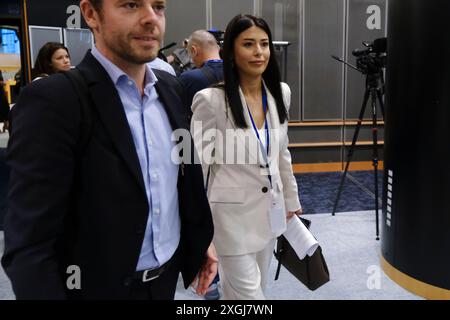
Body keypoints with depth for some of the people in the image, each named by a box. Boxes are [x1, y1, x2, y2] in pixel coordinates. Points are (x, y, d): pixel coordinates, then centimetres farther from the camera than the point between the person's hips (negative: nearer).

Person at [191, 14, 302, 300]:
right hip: (233, 213, -6)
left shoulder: (281, 93, 0)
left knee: (252, 289, 20)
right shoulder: (211, 99, -19)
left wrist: (291, 200, 17)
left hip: (270, 210, 6)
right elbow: (199, 162, -11)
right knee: (249, 294, 2)